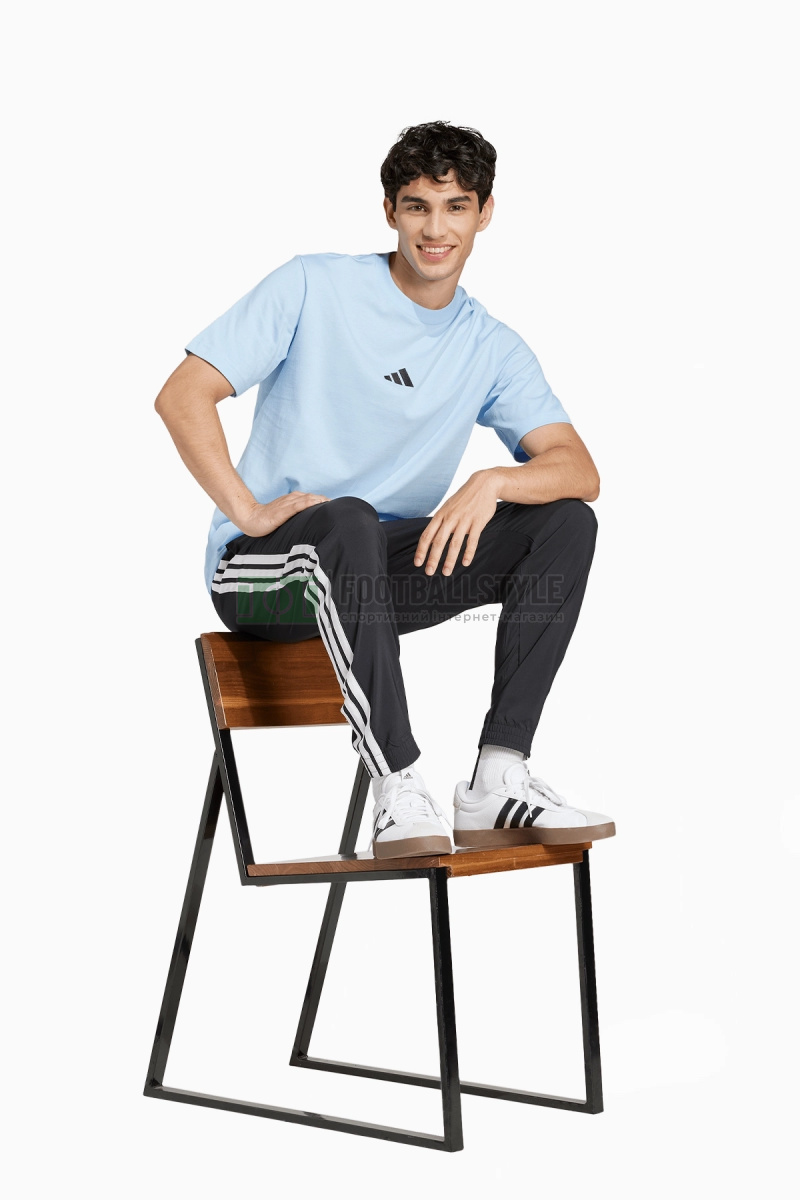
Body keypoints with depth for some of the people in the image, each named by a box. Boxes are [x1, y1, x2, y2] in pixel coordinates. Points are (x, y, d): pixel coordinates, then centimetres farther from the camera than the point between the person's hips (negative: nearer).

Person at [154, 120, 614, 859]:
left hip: (381, 574, 5)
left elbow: (581, 471, -6)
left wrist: (493, 482, -26)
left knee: (567, 522, -14)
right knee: (349, 520, -39)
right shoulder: (313, 289, -5)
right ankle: (399, 792, -39)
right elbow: (182, 397, -10)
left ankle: (498, 780, -22)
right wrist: (249, 513, -20)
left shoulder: (492, 349, 6)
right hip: (264, 570, -4)